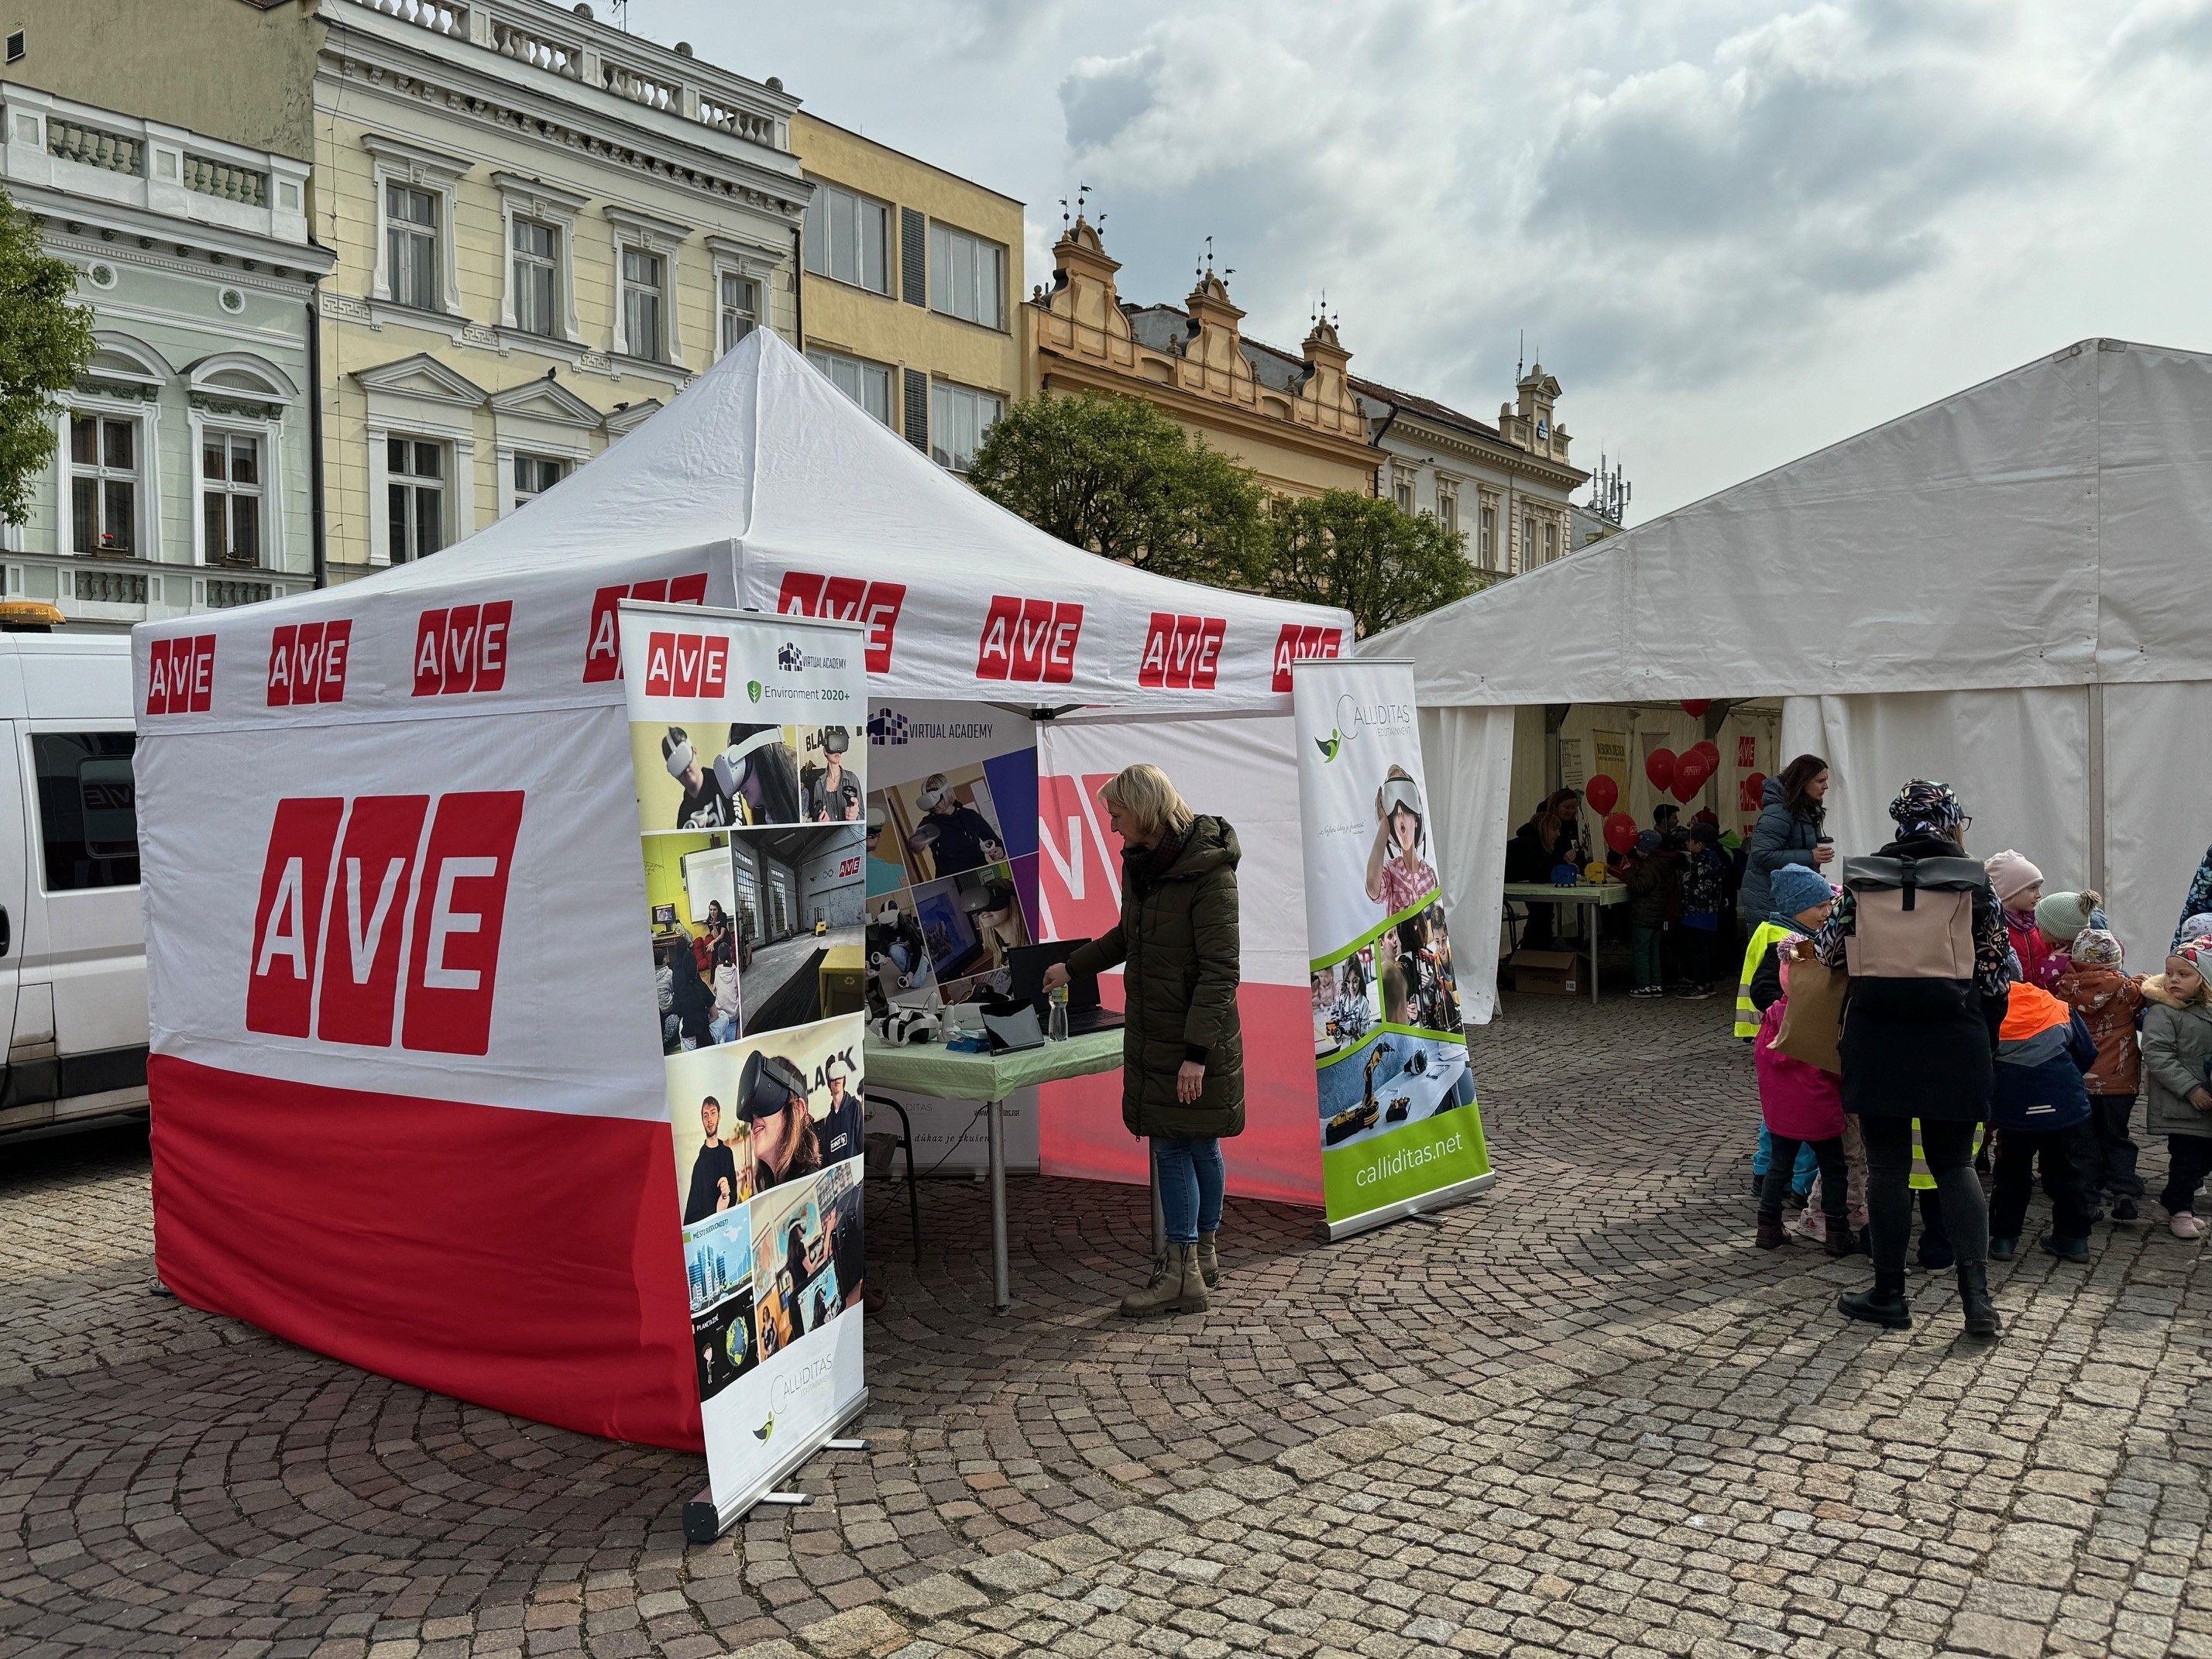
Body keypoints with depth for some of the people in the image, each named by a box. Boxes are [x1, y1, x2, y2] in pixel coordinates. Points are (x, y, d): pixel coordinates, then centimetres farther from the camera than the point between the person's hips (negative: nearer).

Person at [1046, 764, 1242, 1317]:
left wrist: (1197, 1051, -23)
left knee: (1177, 1144, -5)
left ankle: (1182, 1274, 1)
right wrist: (1073, 965, 33)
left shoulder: (1209, 871, -17)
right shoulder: (1139, 862, 9)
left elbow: (1219, 969, -20)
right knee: (1195, 1143, 13)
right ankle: (1203, 1256, 22)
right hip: (1151, 1027, 7)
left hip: (1196, 1032, -7)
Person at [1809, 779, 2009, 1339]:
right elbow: (1996, 975, 3)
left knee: (1887, 1165, 8)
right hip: (1953, 1040, 0)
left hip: (1878, 1039, 0)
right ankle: (1977, 1297, 2)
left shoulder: (1863, 877, 1)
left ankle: (1890, 1294, 15)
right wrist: (1985, 1043, 15)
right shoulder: (1974, 882, 0)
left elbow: (1829, 948, 9)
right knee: (1955, 1164, 11)